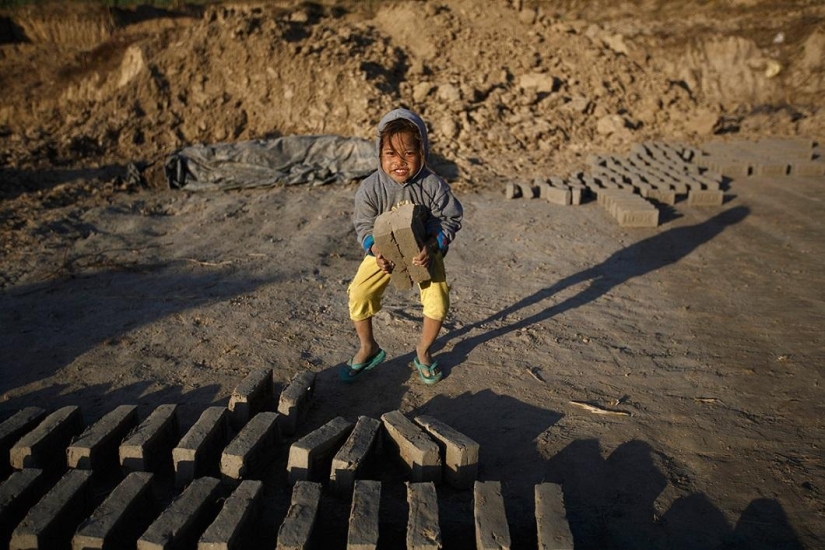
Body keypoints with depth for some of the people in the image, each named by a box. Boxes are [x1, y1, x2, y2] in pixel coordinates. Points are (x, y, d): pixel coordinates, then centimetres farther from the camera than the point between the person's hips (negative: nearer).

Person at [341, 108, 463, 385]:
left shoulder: (433, 186, -23)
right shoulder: (370, 188, -21)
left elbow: (450, 219, -13)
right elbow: (364, 225, -11)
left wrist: (432, 247, -30)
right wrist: (376, 251, -30)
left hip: (424, 250, 0)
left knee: (438, 299, -11)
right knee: (358, 295, -10)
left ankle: (423, 351, 19)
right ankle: (368, 348, 17)